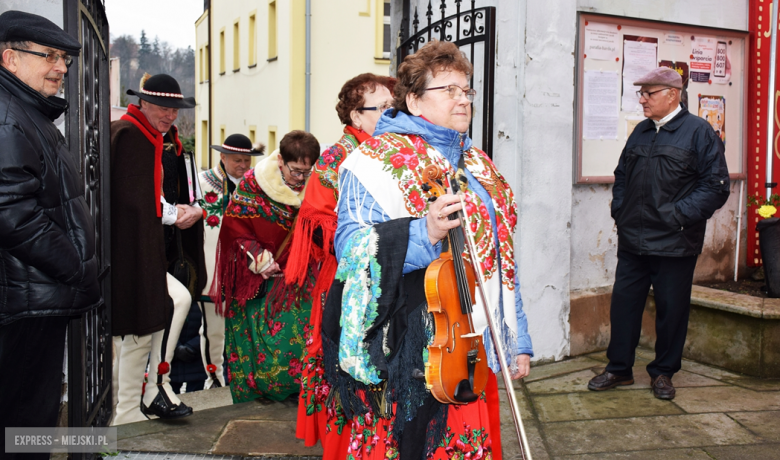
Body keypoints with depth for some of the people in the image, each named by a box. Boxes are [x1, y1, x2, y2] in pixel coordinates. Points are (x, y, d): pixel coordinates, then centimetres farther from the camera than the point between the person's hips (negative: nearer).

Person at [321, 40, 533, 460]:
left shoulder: (477, 164, 16)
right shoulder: (377, 160, -6)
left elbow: (498, 256, 19)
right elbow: (351, 247, -18)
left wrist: (518, 342, 18)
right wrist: (421, 234, -34)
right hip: (405, 354, -6)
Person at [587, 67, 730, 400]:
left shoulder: (699, 132, -5)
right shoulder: (641, 132, 13)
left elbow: (716, 186, -10)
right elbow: (622, 175, 23)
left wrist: (678, 216, -17)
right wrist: (619, 210, 9)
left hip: (674, 245, -5)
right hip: (632, 241, 5)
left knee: (672, 309, 7)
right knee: (623, 303, 8)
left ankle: (663, 372, 23)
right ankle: (619, 369, 22)